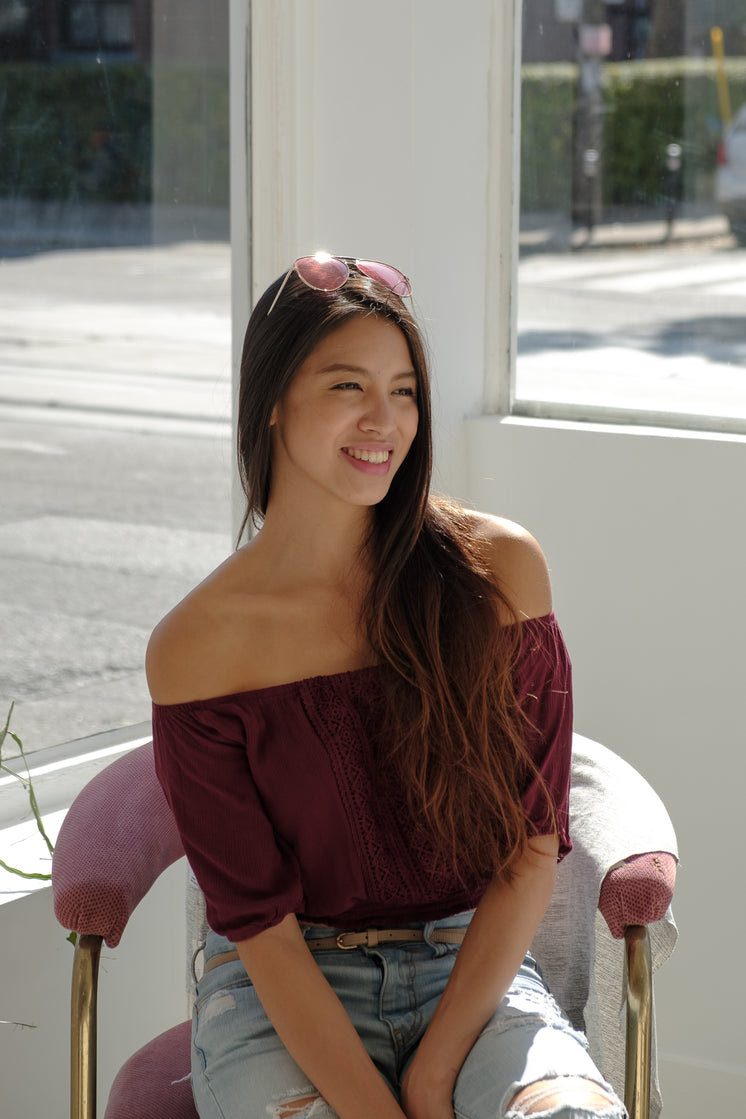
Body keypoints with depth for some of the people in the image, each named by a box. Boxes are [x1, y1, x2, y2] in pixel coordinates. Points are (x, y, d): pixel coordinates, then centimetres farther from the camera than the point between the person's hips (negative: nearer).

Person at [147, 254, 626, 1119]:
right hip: (279, 994, -1)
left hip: (472, 967, 1)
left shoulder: (497, 571, -3)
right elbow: (257, 922, -8)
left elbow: (533, 845, -3)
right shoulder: (195, 648, -8)